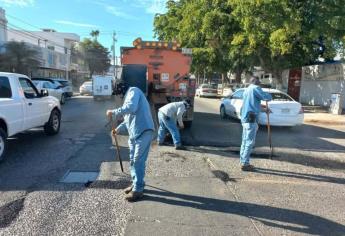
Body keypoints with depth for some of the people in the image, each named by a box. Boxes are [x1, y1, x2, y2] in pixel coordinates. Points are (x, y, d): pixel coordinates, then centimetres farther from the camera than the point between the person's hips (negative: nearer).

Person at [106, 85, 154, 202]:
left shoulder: (133, 91, -6)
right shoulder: (128, 95, 24)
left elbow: (131, 108, -27)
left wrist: (114, 112, -19)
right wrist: (119, 128, 20)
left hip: (143, 132, -10)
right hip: (134, 133, 10)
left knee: (138, 161, -5)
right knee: (133, 160, 16)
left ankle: (138, 190, 4)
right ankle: (136, 184, 30)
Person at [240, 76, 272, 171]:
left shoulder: (247, 89, 22)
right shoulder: (255, 88, -6)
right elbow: (266, 97, -15)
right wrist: (269, 96, 8)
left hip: (245, 118, 9)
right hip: (251, 119, -9)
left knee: (245, 141, 13)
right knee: (250, 142, -6)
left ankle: (243, 161, 19)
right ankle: (245, 164, -3)